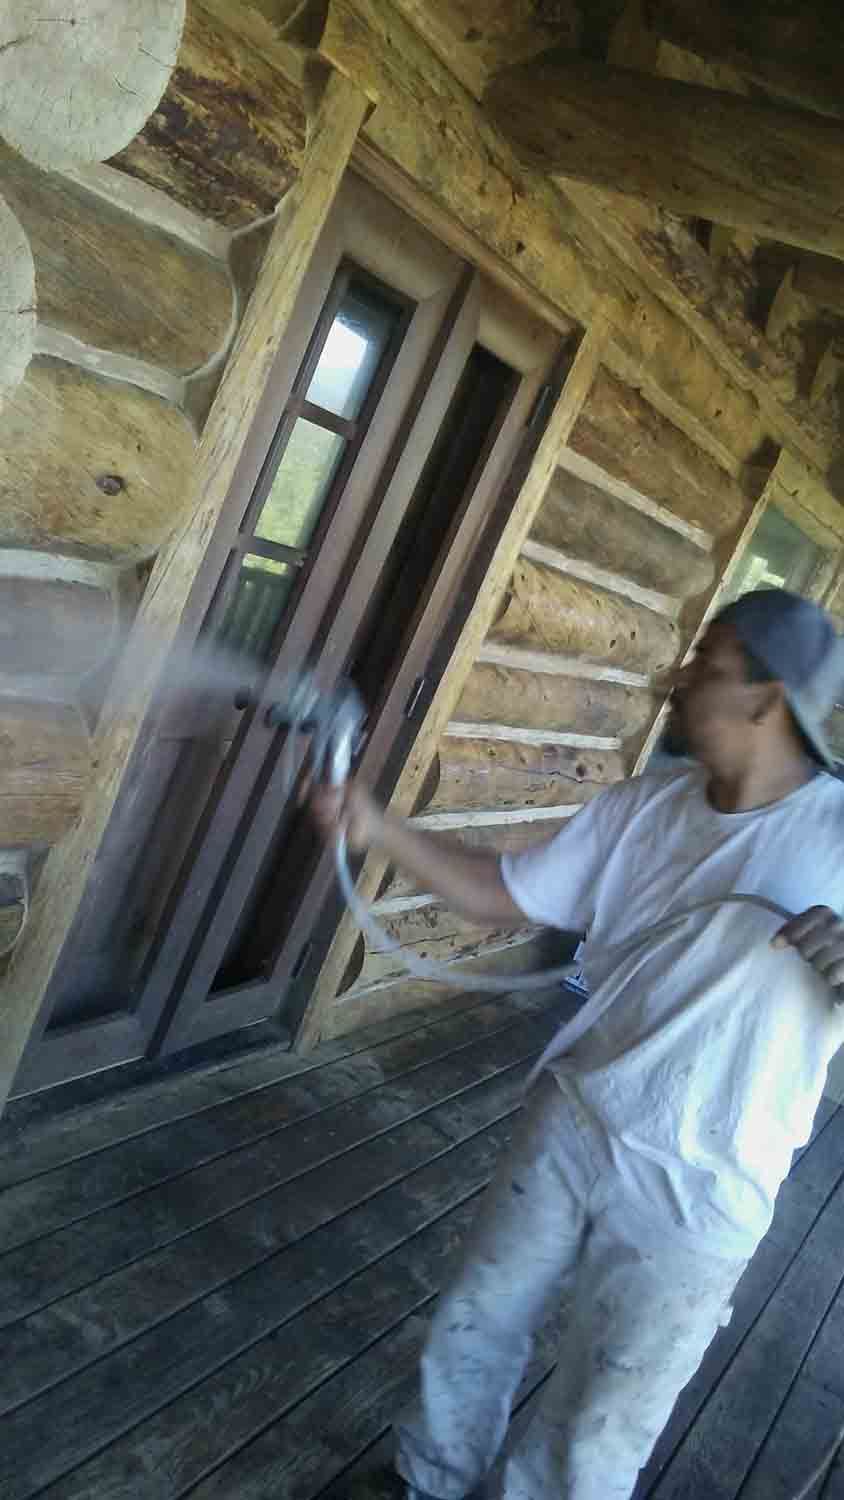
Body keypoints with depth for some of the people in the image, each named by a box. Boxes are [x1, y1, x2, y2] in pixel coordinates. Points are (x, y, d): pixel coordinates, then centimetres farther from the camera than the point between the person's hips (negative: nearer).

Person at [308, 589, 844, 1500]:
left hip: (697, 1199, -4)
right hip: (571, 1125, 5)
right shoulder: (641, 808, -3)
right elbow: (499, 895, 3)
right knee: (476, 1326, 23)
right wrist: (377, 828, -6)